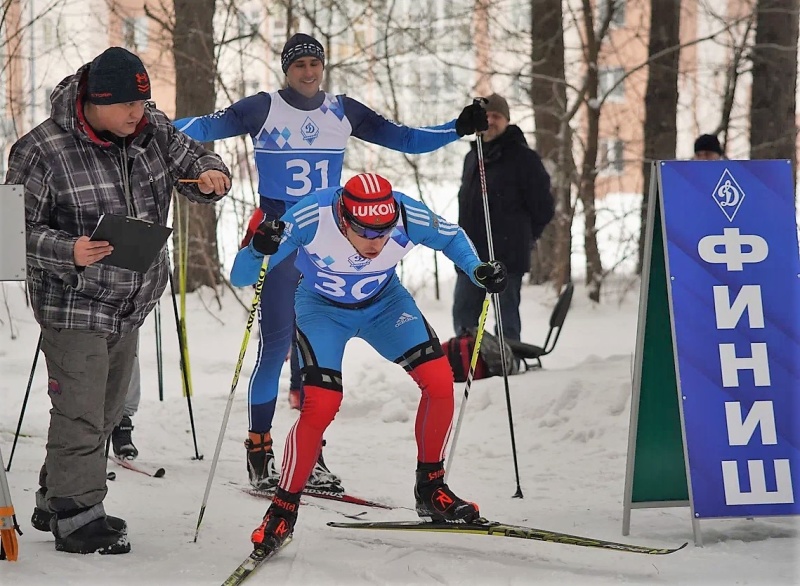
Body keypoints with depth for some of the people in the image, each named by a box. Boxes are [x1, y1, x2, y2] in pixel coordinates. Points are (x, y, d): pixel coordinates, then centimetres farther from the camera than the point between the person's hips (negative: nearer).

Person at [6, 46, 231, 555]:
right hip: (74, 306, -7)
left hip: (130, 305, 7)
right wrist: (67, 251, -30)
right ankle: (75, 517, 1)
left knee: (105, 414, 16)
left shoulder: (154, 130, -1)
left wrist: (211, 175, -12)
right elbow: (20, 228, -13)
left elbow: (192, 159, 12)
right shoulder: (43, 150, -18)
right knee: (80, 413, -9)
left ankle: (57, 504, 29)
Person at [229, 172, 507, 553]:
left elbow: (452, 237, -5)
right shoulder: (311, 217, -37)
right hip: (322, 307, -3)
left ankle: (431, 489, 6)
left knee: (439, 380, -14)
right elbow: (241, 278, -34)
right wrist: (258, 250, -55)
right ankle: (283, 510, -3)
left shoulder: (407, 215, -30)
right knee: (322, 404, -22)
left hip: (383, 303, 3)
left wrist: (478, 271, -23)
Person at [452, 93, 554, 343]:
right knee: (463, 314, 10)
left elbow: (543, 206, -5)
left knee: (506, 316, -3)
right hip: (471, 255, 7)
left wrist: (524, 235, 5)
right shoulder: (473, 157, 16)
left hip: (507, 256, -7)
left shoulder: (523, 158, -7)